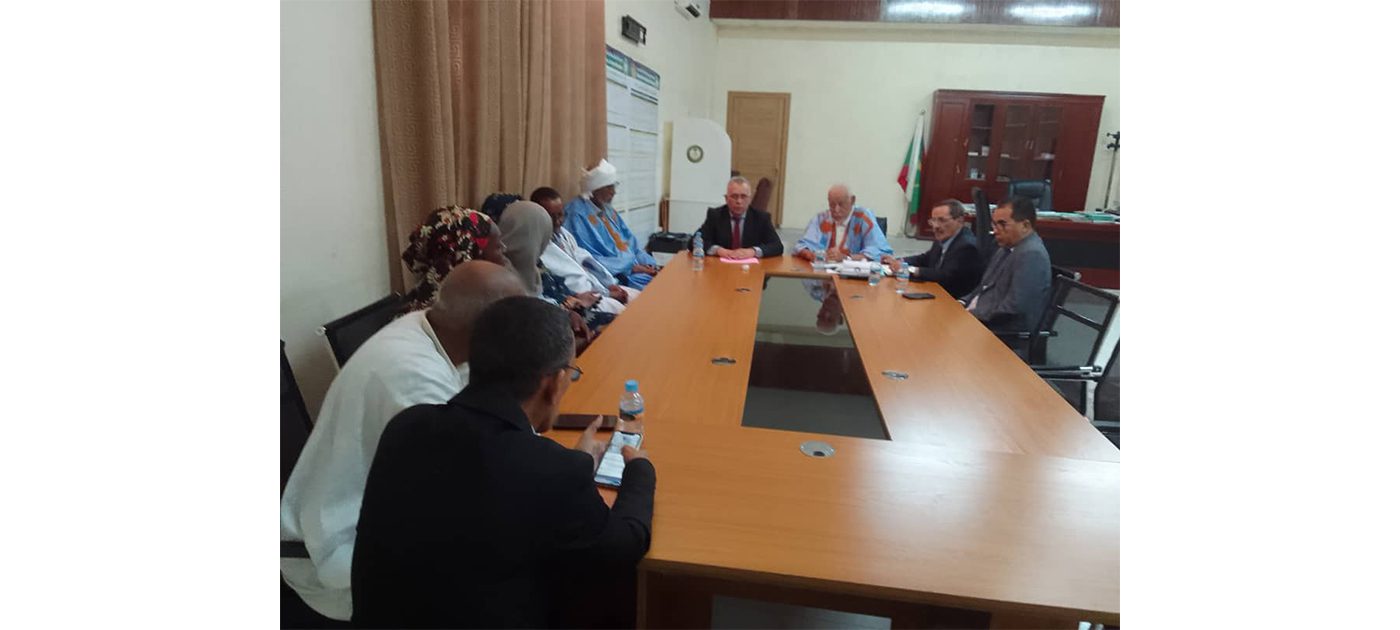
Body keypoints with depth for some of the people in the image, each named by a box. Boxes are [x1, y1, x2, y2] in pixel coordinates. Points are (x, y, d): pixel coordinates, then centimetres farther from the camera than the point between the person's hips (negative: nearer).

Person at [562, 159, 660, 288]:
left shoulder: (608, 209, 18)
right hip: (614, 275, -8)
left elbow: (630, 242, 18)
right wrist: (631, 267, -16)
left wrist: (650, 265, 0)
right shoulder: (577, 214, -9)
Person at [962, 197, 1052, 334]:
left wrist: (972, 314, -17)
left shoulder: (1031, 255, -19)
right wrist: (964, 303, 3)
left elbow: (1014, 307, -24)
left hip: (1007, 333, -9)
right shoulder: (1007, 247, 11)